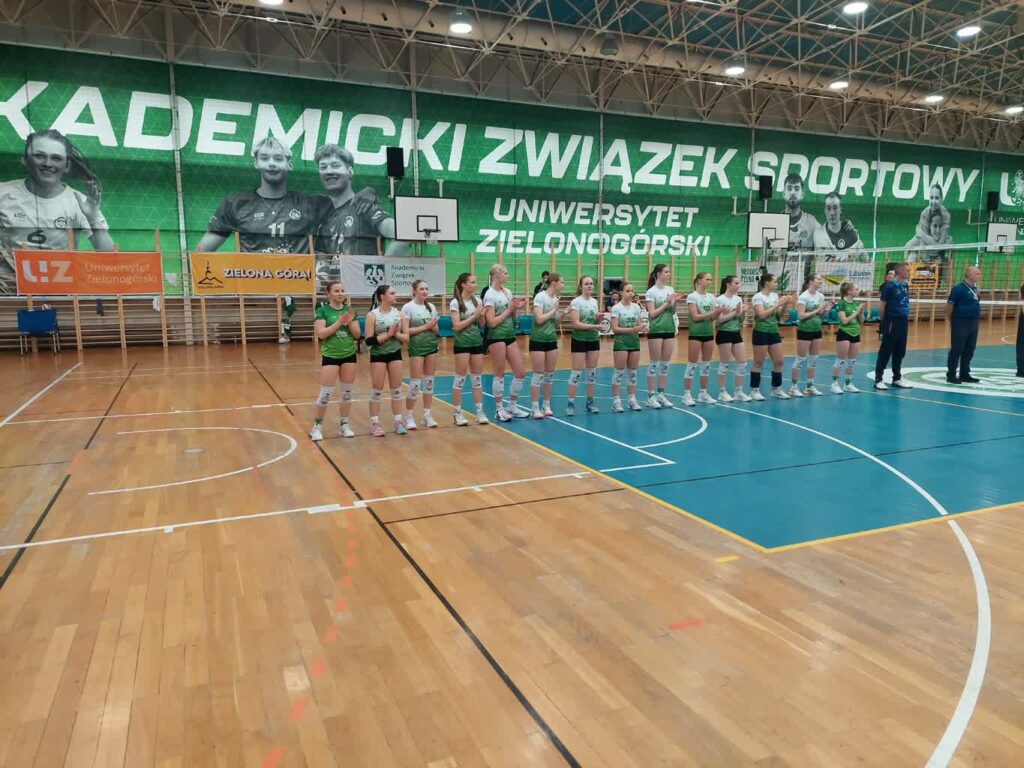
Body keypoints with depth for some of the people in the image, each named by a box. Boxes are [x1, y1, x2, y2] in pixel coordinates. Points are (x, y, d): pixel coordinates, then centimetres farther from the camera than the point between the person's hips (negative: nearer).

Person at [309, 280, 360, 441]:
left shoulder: (350, 310, 5)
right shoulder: (322, 310, -6)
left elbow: (357, 335, 3)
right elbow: (321, 334, -16)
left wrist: (350, 322, -14)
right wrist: (339, 322, -21)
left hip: (349, 356, 4)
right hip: (330, 356, -4)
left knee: (347, 392, 9)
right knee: (326, 393, -4)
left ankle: (344, 424, 21)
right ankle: (317, 425, 12)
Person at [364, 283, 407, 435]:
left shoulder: (398, 313, 1)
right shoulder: (373, 315, -12)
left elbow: (406, 337, 2)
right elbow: (369, 341, -17)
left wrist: (396, 334, -17)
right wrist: (388, 334, -21)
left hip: (395, 354, 4)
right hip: (378, 355, -4)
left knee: (397, 389, 8)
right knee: (377, 390, 3)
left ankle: (398, 421, 16)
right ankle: (375, 423, 12)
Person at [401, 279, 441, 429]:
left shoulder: (431, 307, 8)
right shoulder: (408, 307, -7)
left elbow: (436, 331, 11)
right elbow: (406, 331, -13)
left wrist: (433, 326, -11)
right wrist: (425, 326, -15)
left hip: (432, 346, 5)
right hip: (416, 348, -5)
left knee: (429, 381, 7)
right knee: (415, 383, -4)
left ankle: (427, 414, 15)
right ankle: (409, 416, 7)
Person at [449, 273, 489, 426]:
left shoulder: (477, 301, 7)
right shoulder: (456, 303, -8)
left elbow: (481, 325, 11)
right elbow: (457, 326, -14)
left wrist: (481, 315, -10)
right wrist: (474, 315, -15)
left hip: (477, 342, 5)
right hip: (462, 344, -5)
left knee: (477, 378, 8)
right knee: (460, 379, 0)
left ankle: (480, 412, 14)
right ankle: (458, 413, 8)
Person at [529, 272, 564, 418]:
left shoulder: (556, 299, 9)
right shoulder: (540, 297, -11)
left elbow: (555, 322, 14)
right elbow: (539, 319, -20)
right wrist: (554, 310, -11)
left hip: (552, 340, 7)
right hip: (538, 340, -7)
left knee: (550, 374, 8)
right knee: (538, 374, -4)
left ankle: (547, 406, 16)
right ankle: (536, 408, 1)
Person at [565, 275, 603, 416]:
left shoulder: (595, 301, 9)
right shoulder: (576, 302, -11)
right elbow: (575, 324, -19)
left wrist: (599, 319, -4)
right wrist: (594, 326, -23)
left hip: (594, 340, 6)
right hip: (579, 340, -6)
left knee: (592, 372, 9)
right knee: (577, 372, -6)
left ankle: (590, 402, 17)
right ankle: (570, 403, -1)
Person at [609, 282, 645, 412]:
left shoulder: (636, 307, 7)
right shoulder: (616, 308, -8)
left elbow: (637, 325, 13)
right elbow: (614, 328, -13)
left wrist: (641, 328, -10)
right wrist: (631, 329, -23)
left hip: (634, 341, 5)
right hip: (621, 342, -5)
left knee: (632, 372, 9)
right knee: (619, 372, -3)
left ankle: (632, 400, 16)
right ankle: (616, 401, 1)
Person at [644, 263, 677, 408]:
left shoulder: (671, 289, 9)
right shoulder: (651, 292, -8)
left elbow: (673, 312, 12)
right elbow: (652, 313, -12)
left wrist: (673, 303, -7)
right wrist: (666, 303, -14)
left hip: (669, 329, 6)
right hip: (656, 331, -6)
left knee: (665, 363, 7)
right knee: (654, 363, -2)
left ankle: (661, 394, 15)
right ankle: (651, 396, 3)